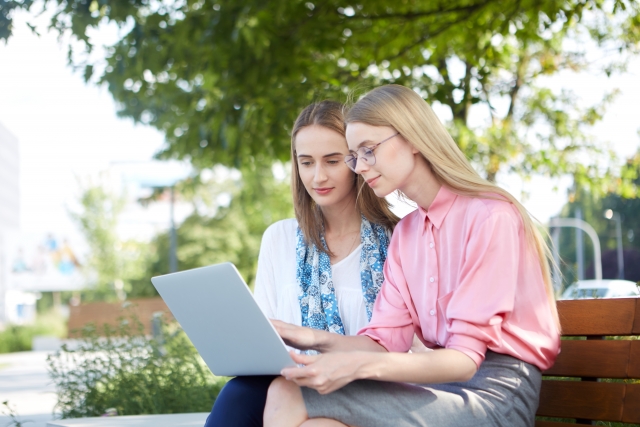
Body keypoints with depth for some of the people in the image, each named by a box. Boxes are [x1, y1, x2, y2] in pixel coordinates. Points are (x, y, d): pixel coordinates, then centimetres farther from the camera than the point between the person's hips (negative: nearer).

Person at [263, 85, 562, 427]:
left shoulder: (490, 217, -11)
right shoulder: (405, 233, 16)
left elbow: (465, 359, -18)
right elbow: (386, 339, 7)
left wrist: (359, 366, -31)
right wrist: (317, 340, -13)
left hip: (496, 396, -7)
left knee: (293, 400, -25)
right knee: (285, 391, -21)